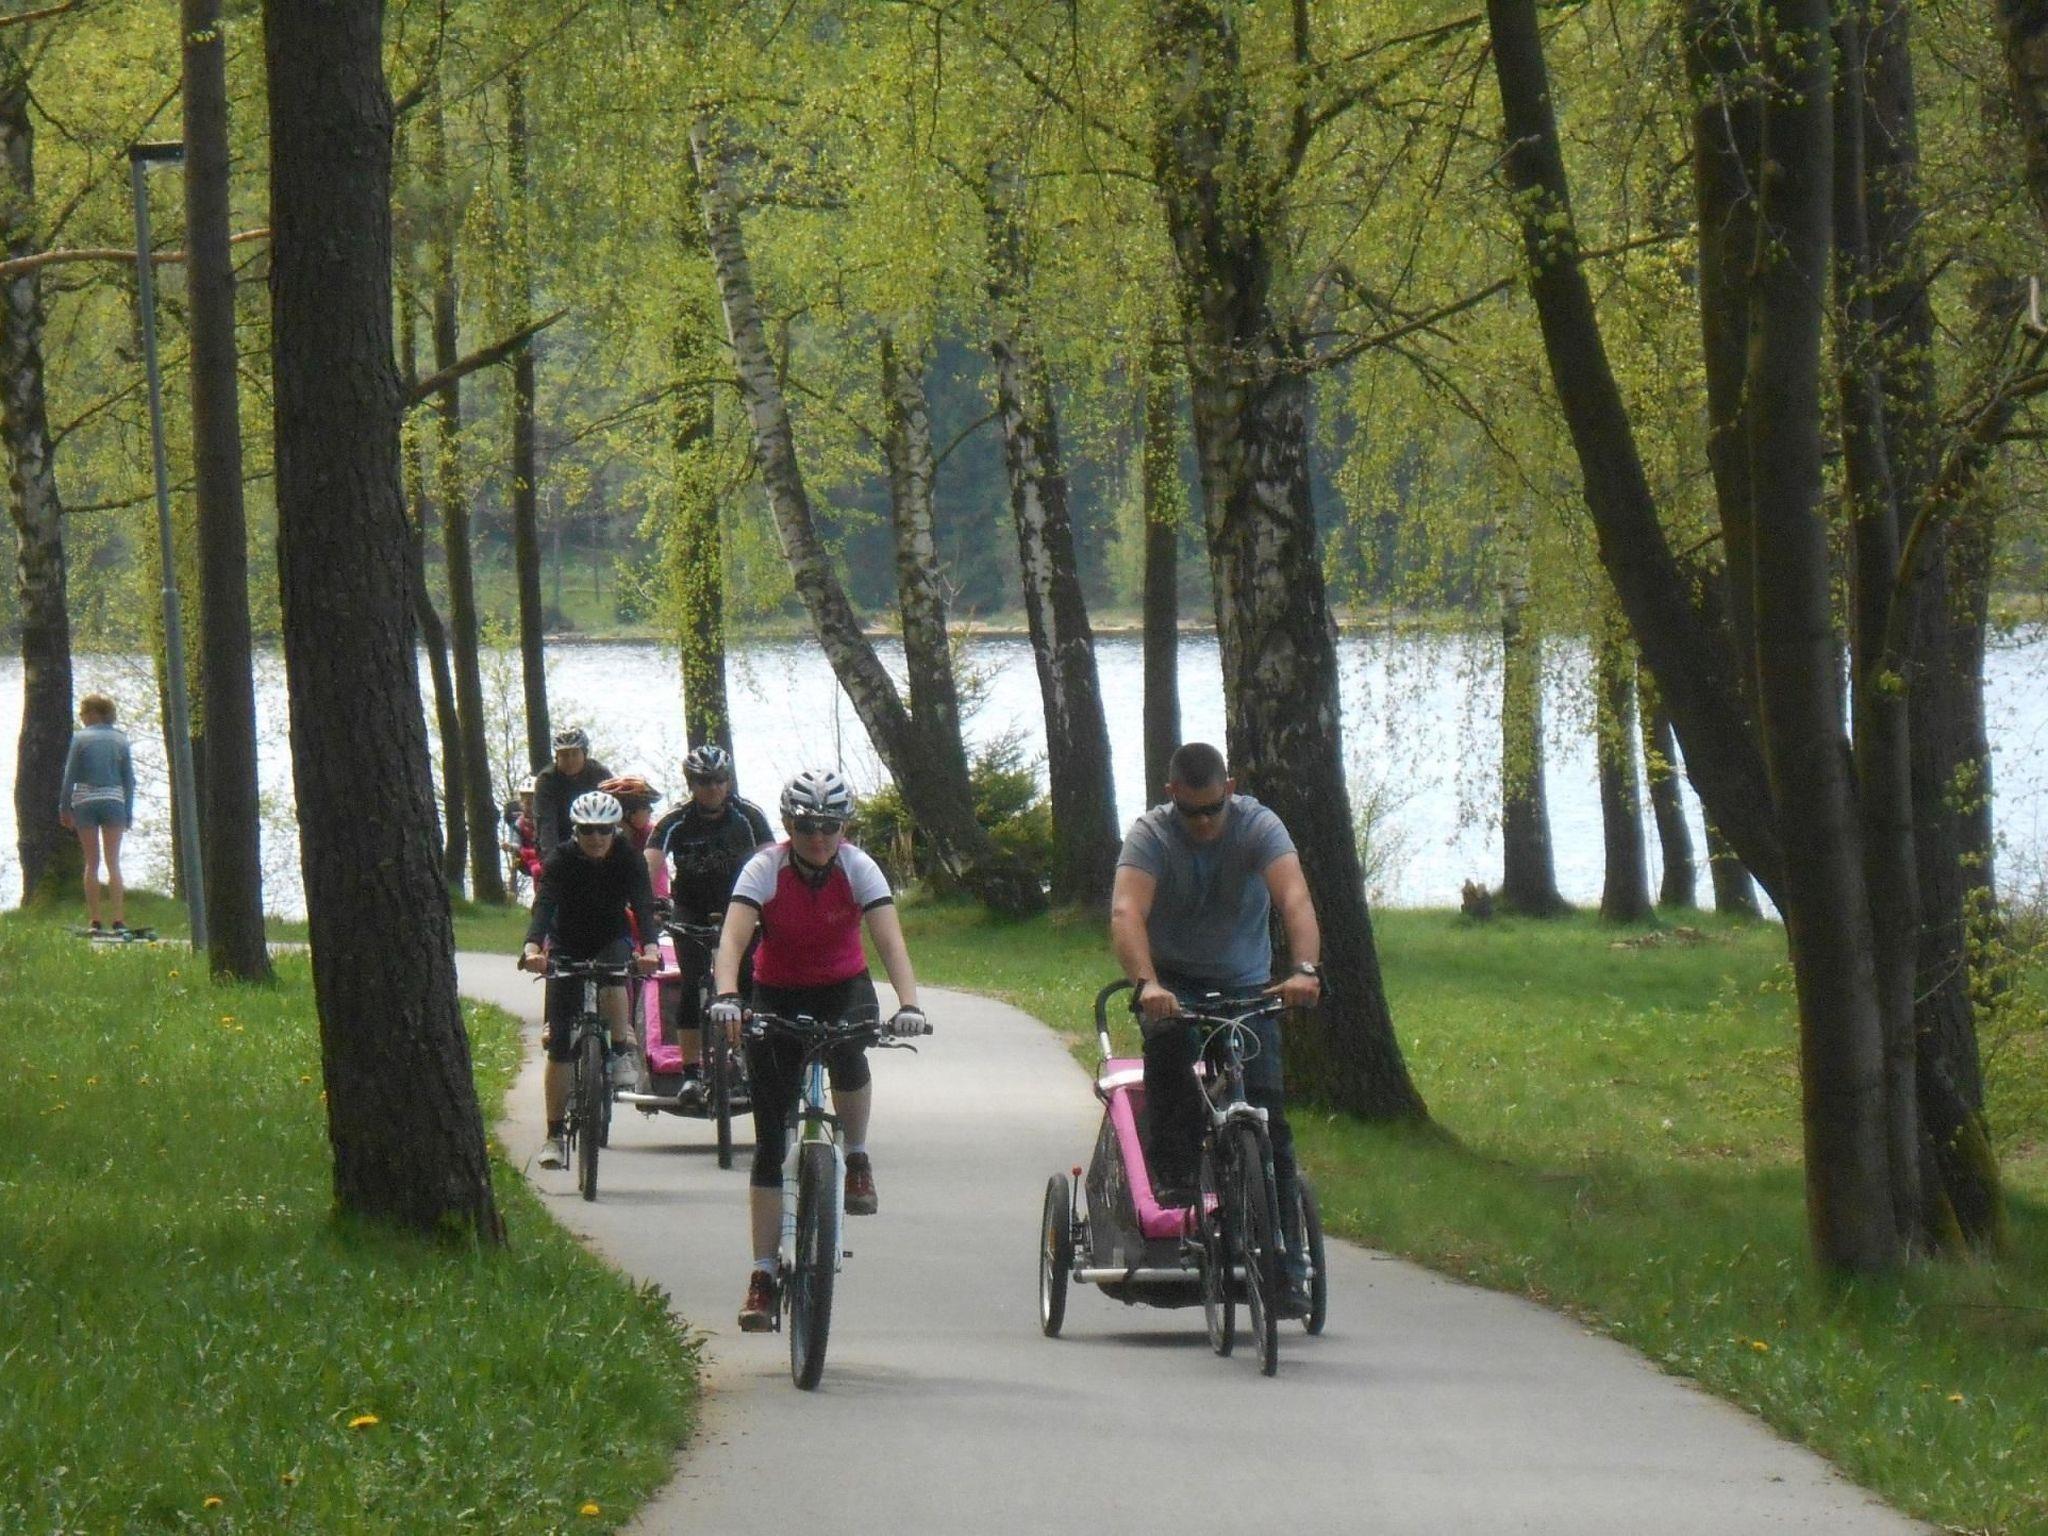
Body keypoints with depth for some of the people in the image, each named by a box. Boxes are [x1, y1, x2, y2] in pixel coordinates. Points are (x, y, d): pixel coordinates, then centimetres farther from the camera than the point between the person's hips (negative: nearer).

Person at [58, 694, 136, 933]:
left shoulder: (80, 739, -2)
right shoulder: (120, 740, 6)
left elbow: (70, 776, -3)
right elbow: (129, 779, 7)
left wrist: (64, 808, 4)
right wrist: (129, 812, 12)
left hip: (85, 802, -1)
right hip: (114, 801, 1)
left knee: (91, 863, 5)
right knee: (114, 863, 1)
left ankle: (94, 920, 1)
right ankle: (118, 920, -8)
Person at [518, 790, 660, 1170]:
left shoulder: (628, 860, -18)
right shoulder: (561, 860, -20)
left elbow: (643, 906, -30)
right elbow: (543, 905, -34)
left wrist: (650, 948, -50)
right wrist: (532, 947, -53)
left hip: (612, 941, 0)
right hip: (567, 946, 0)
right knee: (559, 1045, -7)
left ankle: (623, 1050, -18)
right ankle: (554, 1134, 0)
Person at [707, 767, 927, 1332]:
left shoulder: (858, 869, -16)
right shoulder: (765, 869, -18)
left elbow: (890, 941, -27)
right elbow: (733, 939, -30)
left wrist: (908, 1004, -44)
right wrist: (726, 996, -49)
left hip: (842, 988, 0)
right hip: (777, 996, 0)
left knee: (847, 1047, -36)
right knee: (770, 1138, -6)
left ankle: (858, 1160, -9)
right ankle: (762, 1275, -2)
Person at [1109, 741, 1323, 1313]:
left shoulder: (1258, 827, -14)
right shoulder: (1150, 835, -15)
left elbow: (1295, 900, -30)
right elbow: (1126, 913, -32)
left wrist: (1305, 970, -49)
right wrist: (1146, 984, -51)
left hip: (1247, 987, 1)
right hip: (1174, 983, -1)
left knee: (1269, 1120, -11)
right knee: (1168, 1039, -36)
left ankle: (1284, 1265, -9)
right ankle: (1171, 1176, -27)